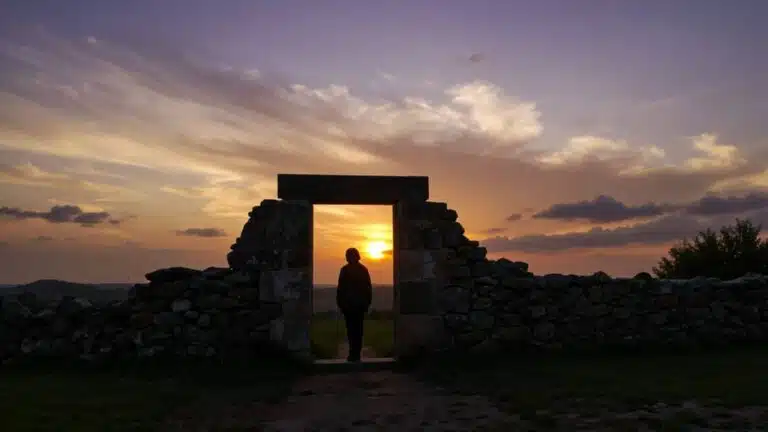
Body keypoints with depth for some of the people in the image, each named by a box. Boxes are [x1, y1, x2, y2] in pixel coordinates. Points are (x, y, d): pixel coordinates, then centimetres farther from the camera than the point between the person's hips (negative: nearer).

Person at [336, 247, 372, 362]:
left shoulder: (345, 270, -8)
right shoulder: (364, 270, 5)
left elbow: (340, 288, -9)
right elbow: (369, 288, 7)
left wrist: (339, 302, -1)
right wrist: (367, 303, 14)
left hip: (348, 304, -4)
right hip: (361, 304, 4)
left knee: (351, 328, -2)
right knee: (359, 328, 8)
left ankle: (353, 354, -6)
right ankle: (357, 354, 10)